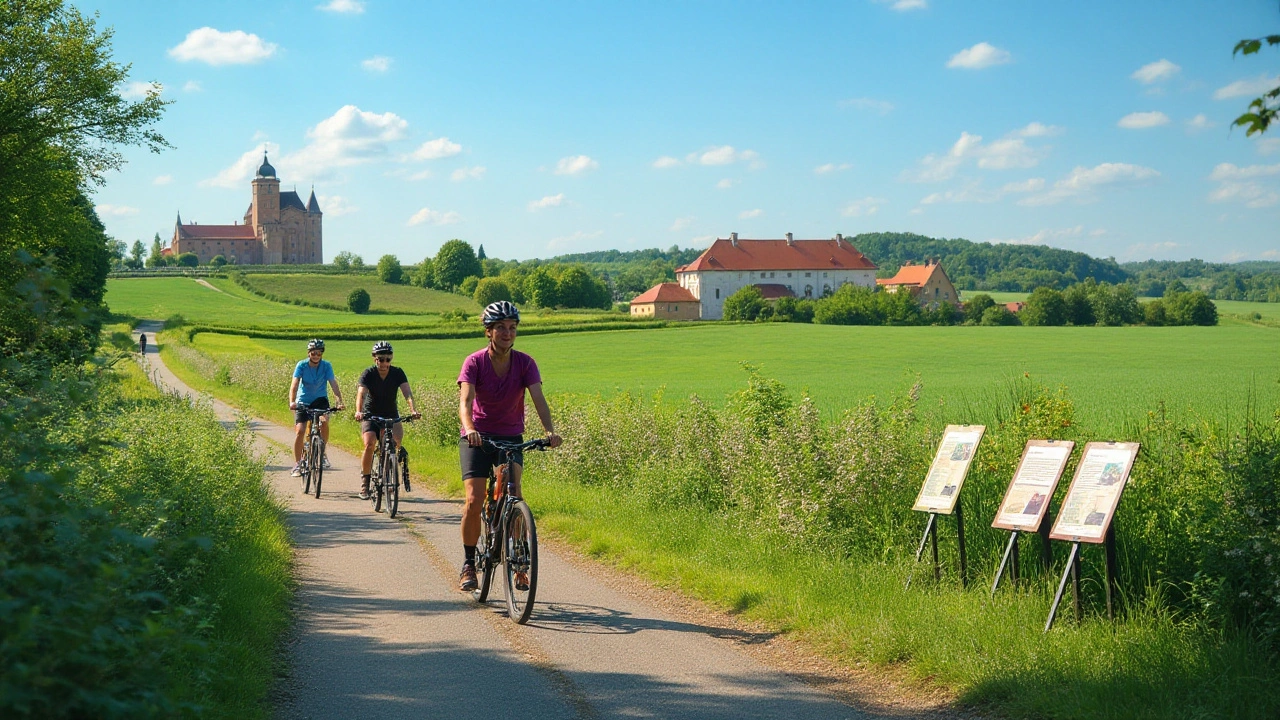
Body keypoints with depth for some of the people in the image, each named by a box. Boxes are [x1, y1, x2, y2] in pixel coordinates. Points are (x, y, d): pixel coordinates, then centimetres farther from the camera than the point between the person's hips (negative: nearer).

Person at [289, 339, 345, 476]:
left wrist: (339, 402, -37)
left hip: (320, 400, 0)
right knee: (300, 431, -13)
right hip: (303, 402, 0)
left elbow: (333, 384, -21)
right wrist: (292, 402, -42)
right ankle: (297, 465, 1)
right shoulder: (301, 365, -14)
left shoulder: (326, 366, -12)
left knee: (324, 422, -29)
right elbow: (294, 384, -25)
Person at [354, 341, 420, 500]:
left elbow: (407, 392, -23)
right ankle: (365, 481, -9)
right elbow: (361, 393, -29)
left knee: (398, 437, -24)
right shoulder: (368, 374, -15)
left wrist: (413, 410, -42)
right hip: (370, 415, -2)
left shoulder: (397, 373, -10)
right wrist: (358, 411, -49)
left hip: (391, 415, 2)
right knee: (370, 444, -25)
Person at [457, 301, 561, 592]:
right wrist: (469, 427, -48)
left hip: (511, 437, 1)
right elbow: (466, 399, -27)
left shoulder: (525, 363, -8)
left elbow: (538, 399, -20)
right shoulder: (474, 362, -13)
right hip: (477, 437, -1)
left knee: (513, 496, -16)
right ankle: (468, 564, 2)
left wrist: (550, 431, -38)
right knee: (474, 500, -14)